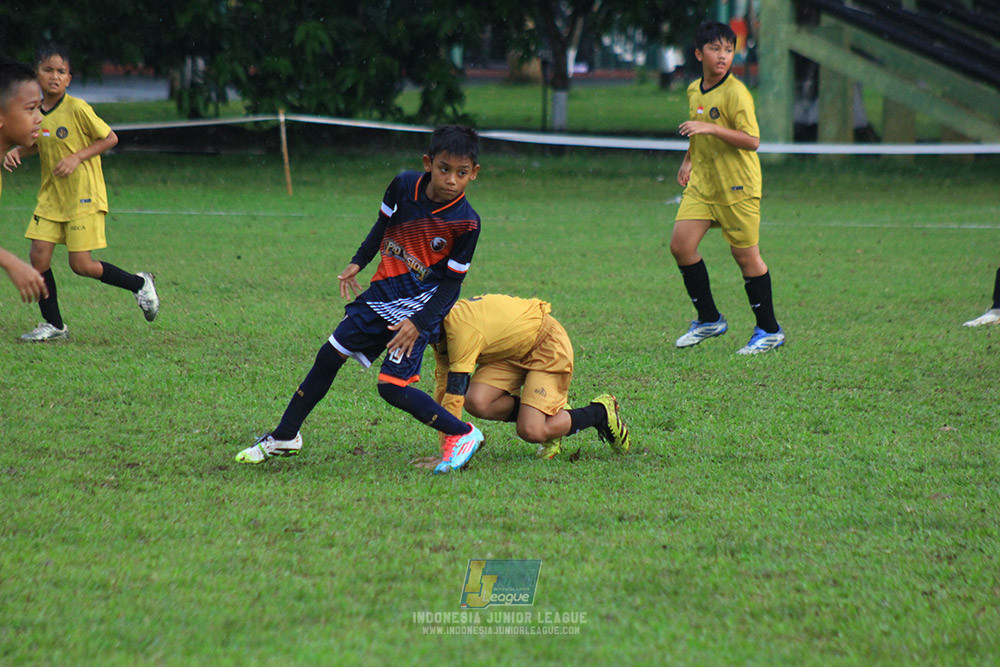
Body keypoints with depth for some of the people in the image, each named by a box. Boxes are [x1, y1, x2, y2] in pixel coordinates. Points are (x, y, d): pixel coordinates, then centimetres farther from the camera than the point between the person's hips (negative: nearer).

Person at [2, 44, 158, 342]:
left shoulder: (77, 109, -15)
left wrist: (76, 158, -17)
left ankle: (138, 284, 17)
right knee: (39, 256, -4)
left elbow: (110, 138, -8)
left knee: (81, 265, -7)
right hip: (50, 196, 6)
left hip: (83, 196, -6)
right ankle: (54, 325, 10)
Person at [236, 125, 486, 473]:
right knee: (329, 356, 8)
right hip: (383, 293, 6)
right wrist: (358, 263, 12)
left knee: (392, 386, -17)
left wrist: (418, 322, -18)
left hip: (421, 304, -6)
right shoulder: (404, 186, -8)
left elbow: (451, 283, -11)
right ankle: (285, 437, 23)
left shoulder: (465, 222, -18)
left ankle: (464, 435, -2)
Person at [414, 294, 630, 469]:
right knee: (475, 402, -19)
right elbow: (442, 385, 3)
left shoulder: (462, 328, -33)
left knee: (530, 432, -22)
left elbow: (454, 394, -34)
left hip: (547, 347, -9)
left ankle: (602, 412, 3)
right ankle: (551, 415, 4)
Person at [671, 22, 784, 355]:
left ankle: (770, 331, 13)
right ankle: (709, 319, 11)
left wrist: (711, 128, -29)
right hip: (701, 183, 7)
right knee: (680, 244, -4)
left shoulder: (735, 93, -15)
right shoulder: (694, 91, 9)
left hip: (737, 188, -7)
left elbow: (752, 140, -22)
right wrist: (688, 160, 17)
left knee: (746, 255, -1)